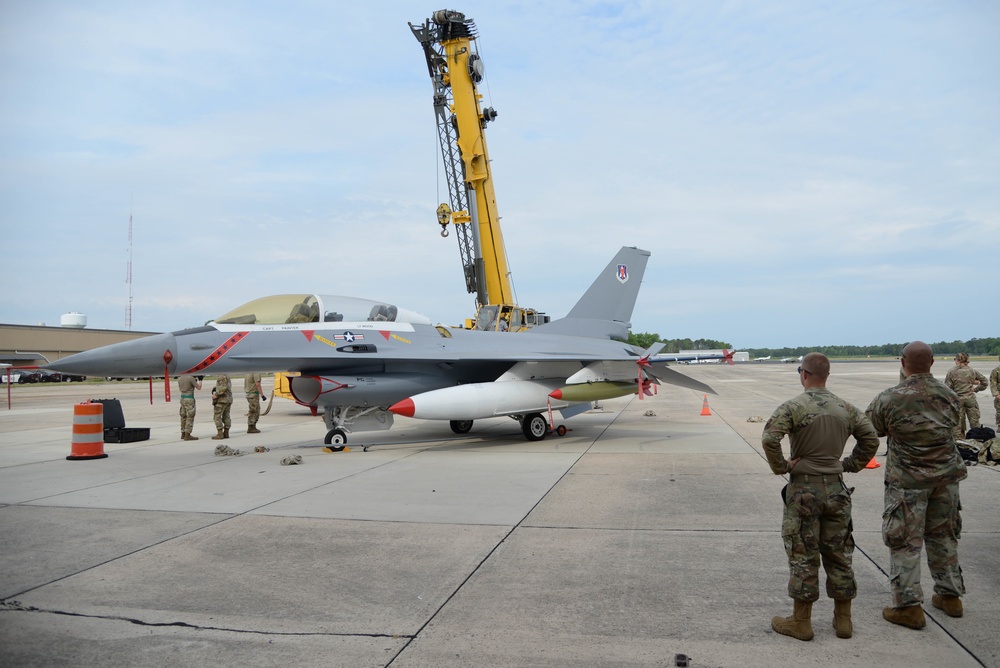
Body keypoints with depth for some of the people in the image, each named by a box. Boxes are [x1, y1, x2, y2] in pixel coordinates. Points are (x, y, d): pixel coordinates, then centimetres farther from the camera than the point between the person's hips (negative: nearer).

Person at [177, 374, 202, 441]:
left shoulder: (179, 379, 8)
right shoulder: (191, 378, -14)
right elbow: (199, 387, -7)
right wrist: (200, 380, 9)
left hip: (182, 398, 8)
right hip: (189, 399, -8)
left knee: (183, 416, 15)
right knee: (190, 417, -5)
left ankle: (183, 434, 22)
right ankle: (187, 435, -8)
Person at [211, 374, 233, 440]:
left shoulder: (222, 377, -13)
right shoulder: (226, 377, 16)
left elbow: (224, 388, -24)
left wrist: (216, 395, -20)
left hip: (221, 400, -9)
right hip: (228, 400, 9)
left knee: (217, 416, -6)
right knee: (226, 416, 9)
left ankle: (220, 434, -10)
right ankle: (226, 433, 9)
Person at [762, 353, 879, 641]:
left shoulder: (793, 407, -14)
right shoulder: (846, 408, 4)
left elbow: (769, 438, -25)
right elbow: (871, 439, 9)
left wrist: (781, 466, -11)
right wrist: (851, 464, 13)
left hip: (803, 489, -5)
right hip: (836, 488, 5)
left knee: (803, 555, 3)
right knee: (839, 553, 15)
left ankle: (801, 621, 12)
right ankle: (843, 619, 25)